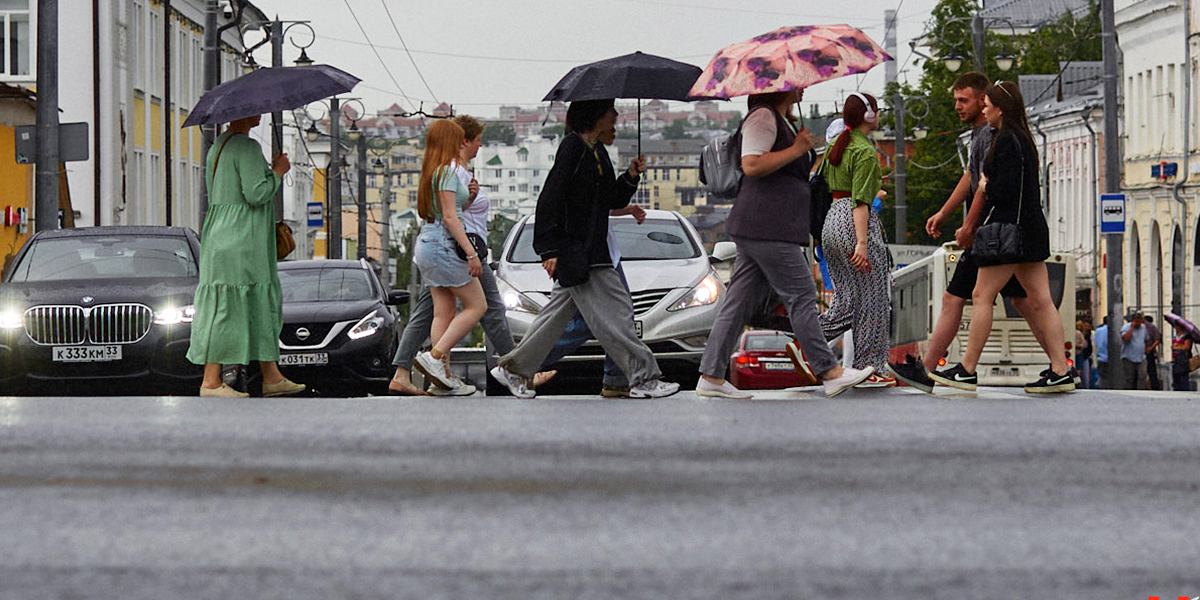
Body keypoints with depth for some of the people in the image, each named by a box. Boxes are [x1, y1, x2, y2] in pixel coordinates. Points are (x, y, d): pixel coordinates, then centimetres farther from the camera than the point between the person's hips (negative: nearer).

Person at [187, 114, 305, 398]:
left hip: (219, 236, 10)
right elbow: (256, 194, -21)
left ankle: (272, 377, 14)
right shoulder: (247, 147, -14)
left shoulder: (218, 146, 16)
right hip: (239, 241, -10)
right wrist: (278, 172, -5)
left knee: (263, 304, 12)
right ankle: (211, 382, -4)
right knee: (227, 309, -7)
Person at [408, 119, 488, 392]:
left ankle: (444, 374, 4)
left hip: (427, 242, 9)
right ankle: (434, 356, -12)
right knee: (477, 306, -4)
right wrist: (471, 252, -19)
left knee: (444, 312, 7)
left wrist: (467, 196, 12)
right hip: (444, 244, -9)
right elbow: (449, 216, -18)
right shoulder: (447, 171, -12)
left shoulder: (432, 171, 16)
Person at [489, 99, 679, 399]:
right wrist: (549, 249, -20)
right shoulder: (573, 146, -12)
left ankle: (513, 368, 23)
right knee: (614, 310, -9)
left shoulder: (596, 150, 16)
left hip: (592, 248, 10)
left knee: (560, 312, 14)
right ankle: (643, 377, -6)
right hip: (574, 249, -10)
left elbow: (611, 199, 20)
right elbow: (550, 198, -16)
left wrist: (630, 177, 1)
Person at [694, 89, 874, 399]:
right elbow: (751, 165, -22)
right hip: (767, 226, -11)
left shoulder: (780, 120, 23)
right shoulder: (762, 117, -10)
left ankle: (711, 377, 6)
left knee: (741, 300, 7)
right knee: (800, 296, -7)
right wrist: (797, 149, -16)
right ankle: (830, 373, -4)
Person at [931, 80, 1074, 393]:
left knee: (982, 296, -4)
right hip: (1032, 228, 10)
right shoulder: (1021, 139, 18)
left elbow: (1004, 190, -23)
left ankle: (967, 371, -2)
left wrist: (985, 185, -1)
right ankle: (1060, 371, 1)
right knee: (1039, 300, 5)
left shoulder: (1007, 141, -13)